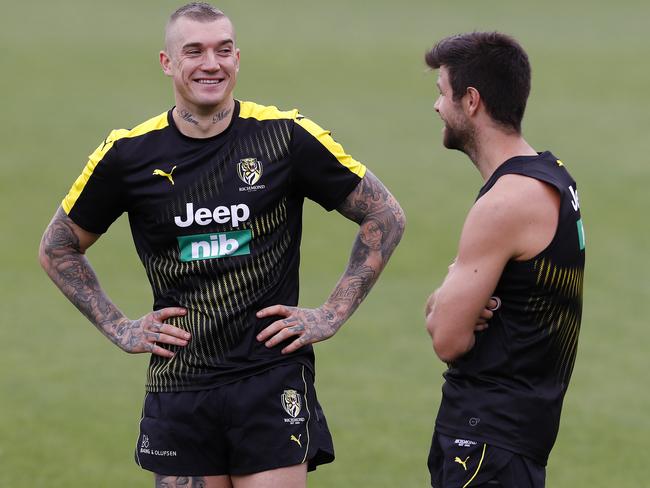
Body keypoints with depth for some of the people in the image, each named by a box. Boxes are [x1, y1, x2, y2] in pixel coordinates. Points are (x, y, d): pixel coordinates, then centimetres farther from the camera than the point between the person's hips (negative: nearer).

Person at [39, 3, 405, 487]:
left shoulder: (287, 135, -3)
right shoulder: (129, 153, 1)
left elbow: (385, 216, 6)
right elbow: (59, 248, 16)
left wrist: (332, 315, 1)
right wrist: (117, 328, 7)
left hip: (274, 384, -2)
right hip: (179, 389, 2)